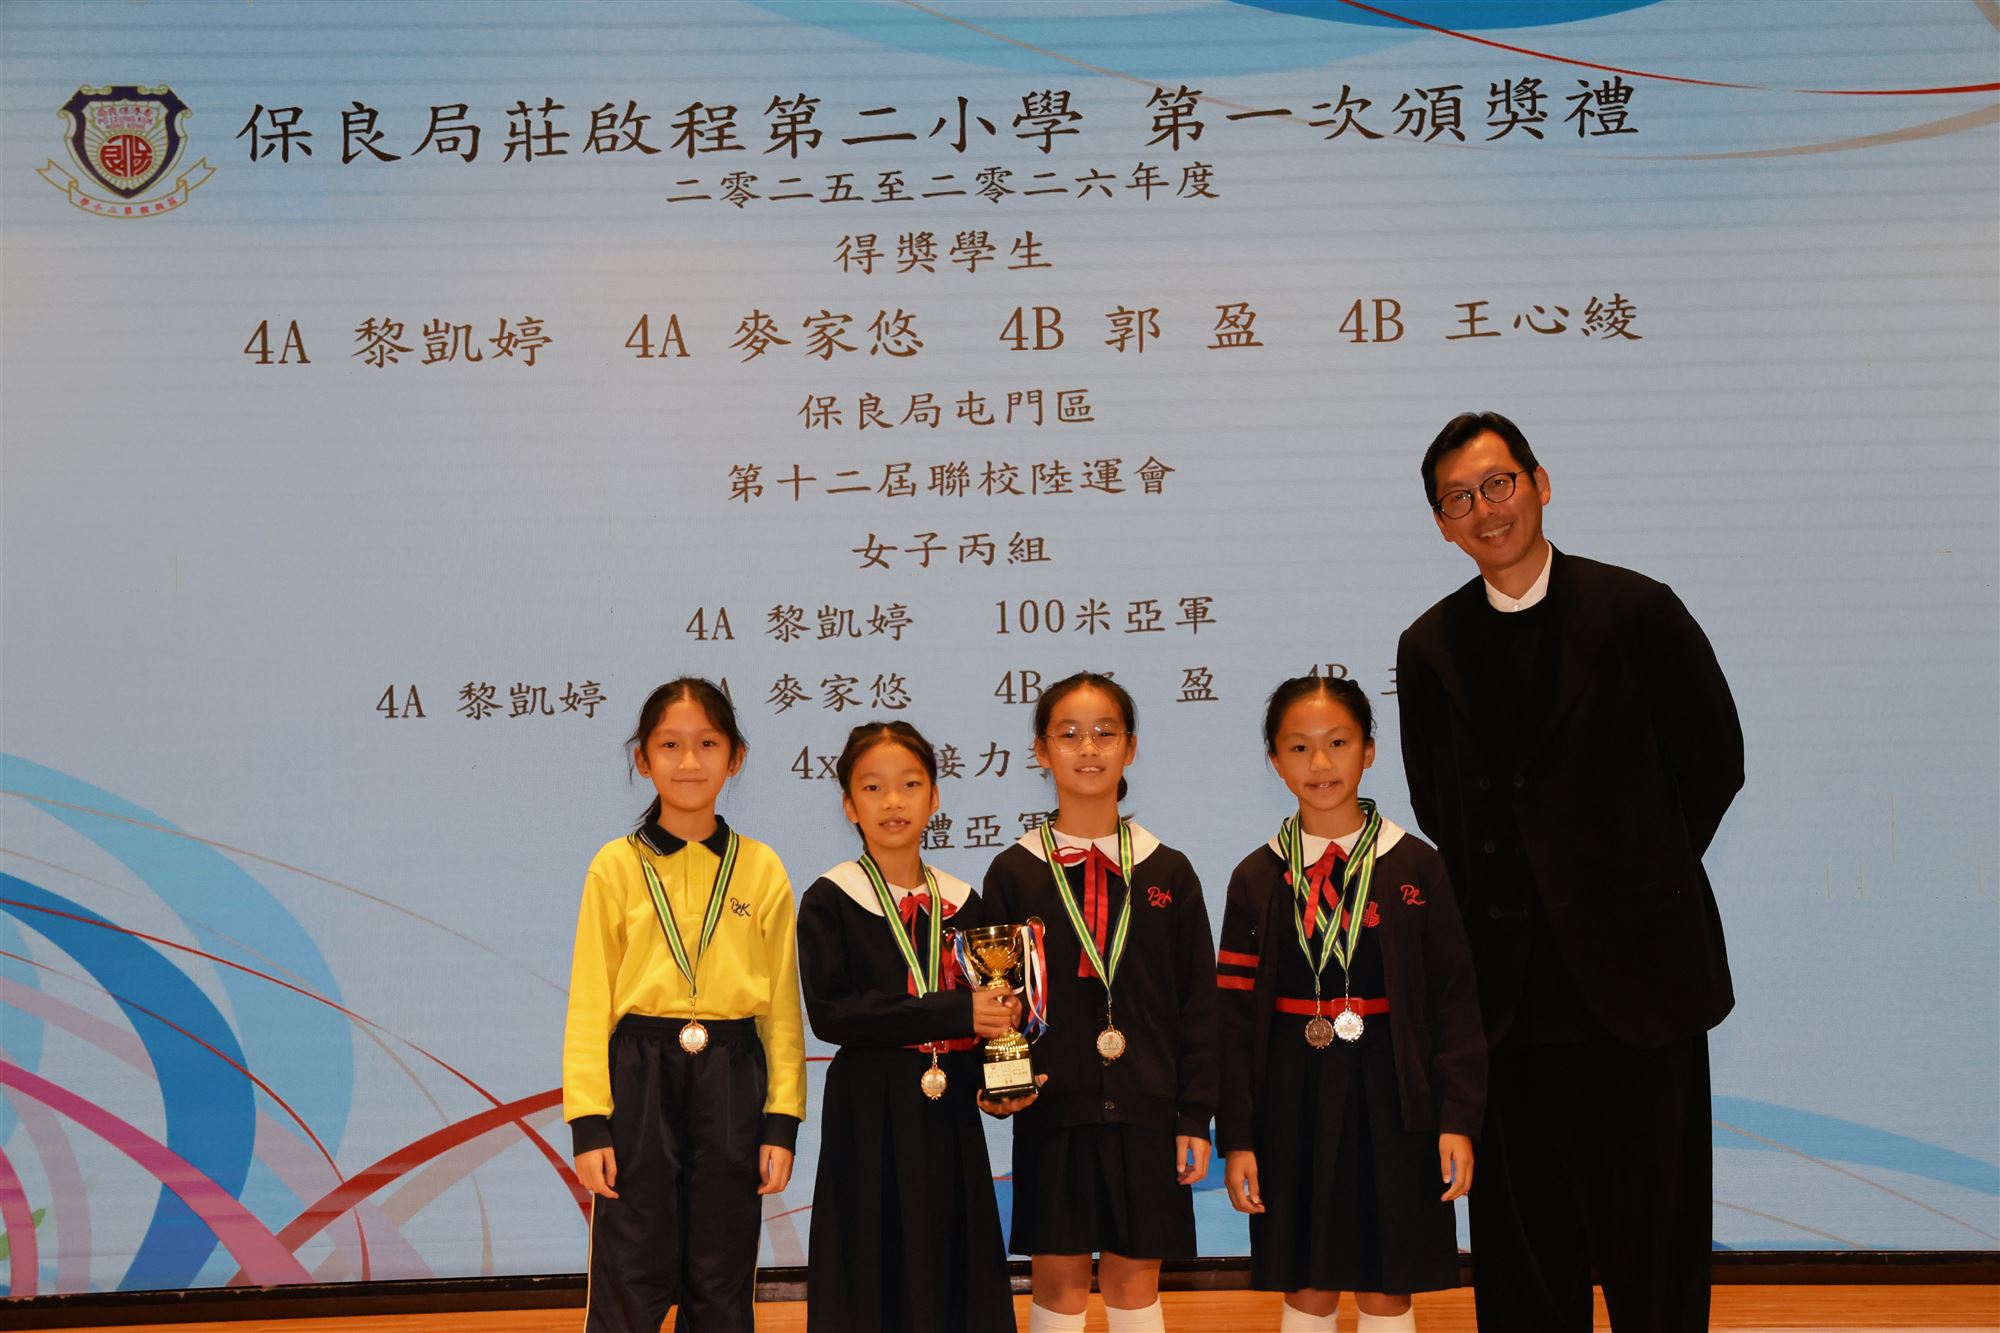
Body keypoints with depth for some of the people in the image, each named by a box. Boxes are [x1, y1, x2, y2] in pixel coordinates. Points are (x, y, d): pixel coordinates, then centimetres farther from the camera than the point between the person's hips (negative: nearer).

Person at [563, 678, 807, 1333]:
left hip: (731, 1081, 2)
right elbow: (589, 1002, -1)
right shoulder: (616, 866, 0)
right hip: (640, 1077, -1)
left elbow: (782, 1007, 5)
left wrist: (782, 1120, 0)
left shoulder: (761, 870, 4)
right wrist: (589, 1122, -7)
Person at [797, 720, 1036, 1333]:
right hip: (869, 1118, -3)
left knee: (956, 1274, 6)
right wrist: (954, 1012, -22)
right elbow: (830, 1012, -16)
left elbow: (987, 1013, 14)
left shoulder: (962, 903, 8)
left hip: (952, 1118, 4)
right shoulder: (828, 901, -4)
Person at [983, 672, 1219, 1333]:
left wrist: (1196, 1115, 1)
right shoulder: (1014, 872, 1)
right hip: (1051, 1110, -1)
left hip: (1145, 1110, 1)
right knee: (1059, 1280, 5)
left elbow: (1198, 1002, 5)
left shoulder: (1167, 872, 4)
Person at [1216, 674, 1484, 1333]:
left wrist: (1458, 1119, -7)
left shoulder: (1415, 866, -2)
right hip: (1291, 1102, 1)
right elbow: (1236, 1019, 2)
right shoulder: (1257, 878, 1)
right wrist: (1236, 1138, -2)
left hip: (1391, 1101, -1)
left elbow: (1455, 1002, -1)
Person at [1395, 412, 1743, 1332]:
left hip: (1635, 967, -3)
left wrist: (1637, 878, 3)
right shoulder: (1429, 648, 5)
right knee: (1522, 1233, 9)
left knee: (1650, 1233, 4)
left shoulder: (1636, 610, -4)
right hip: (1508, 976, 3)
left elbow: (1714, 761, 3)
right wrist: (1494, 894, 7)